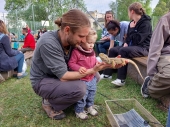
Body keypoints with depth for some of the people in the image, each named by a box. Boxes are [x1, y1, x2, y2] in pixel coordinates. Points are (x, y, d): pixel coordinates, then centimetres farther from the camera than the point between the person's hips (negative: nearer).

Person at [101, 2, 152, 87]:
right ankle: (107, 73, 2)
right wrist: (126, 43, -2)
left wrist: (132, 29, -14)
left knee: (123, 51, -34)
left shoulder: (146, 23, -15)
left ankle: (121, 79, -30)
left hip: (143, 48, -9)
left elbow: (138, 40, -24)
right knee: (112, 50, 0)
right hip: (132, 46, 9)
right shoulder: (132, 23, 10)